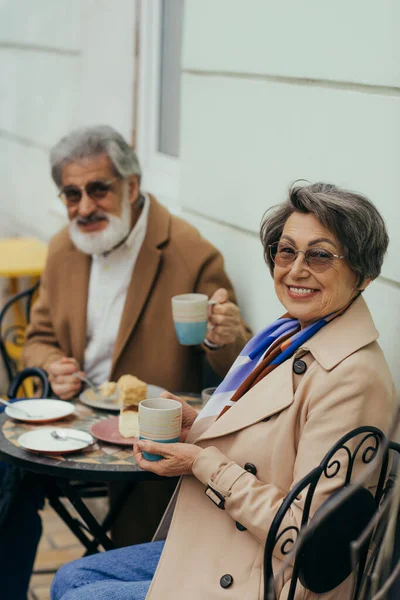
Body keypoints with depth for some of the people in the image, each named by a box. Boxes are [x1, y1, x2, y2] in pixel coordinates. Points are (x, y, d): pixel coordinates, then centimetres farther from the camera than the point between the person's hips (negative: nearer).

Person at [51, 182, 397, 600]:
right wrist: (196, 427, -2)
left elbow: (306, 532, -26)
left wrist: (204, 464, -19)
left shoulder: (351, 378, -26)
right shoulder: (291, 336, 4)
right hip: (216, 549, 9)